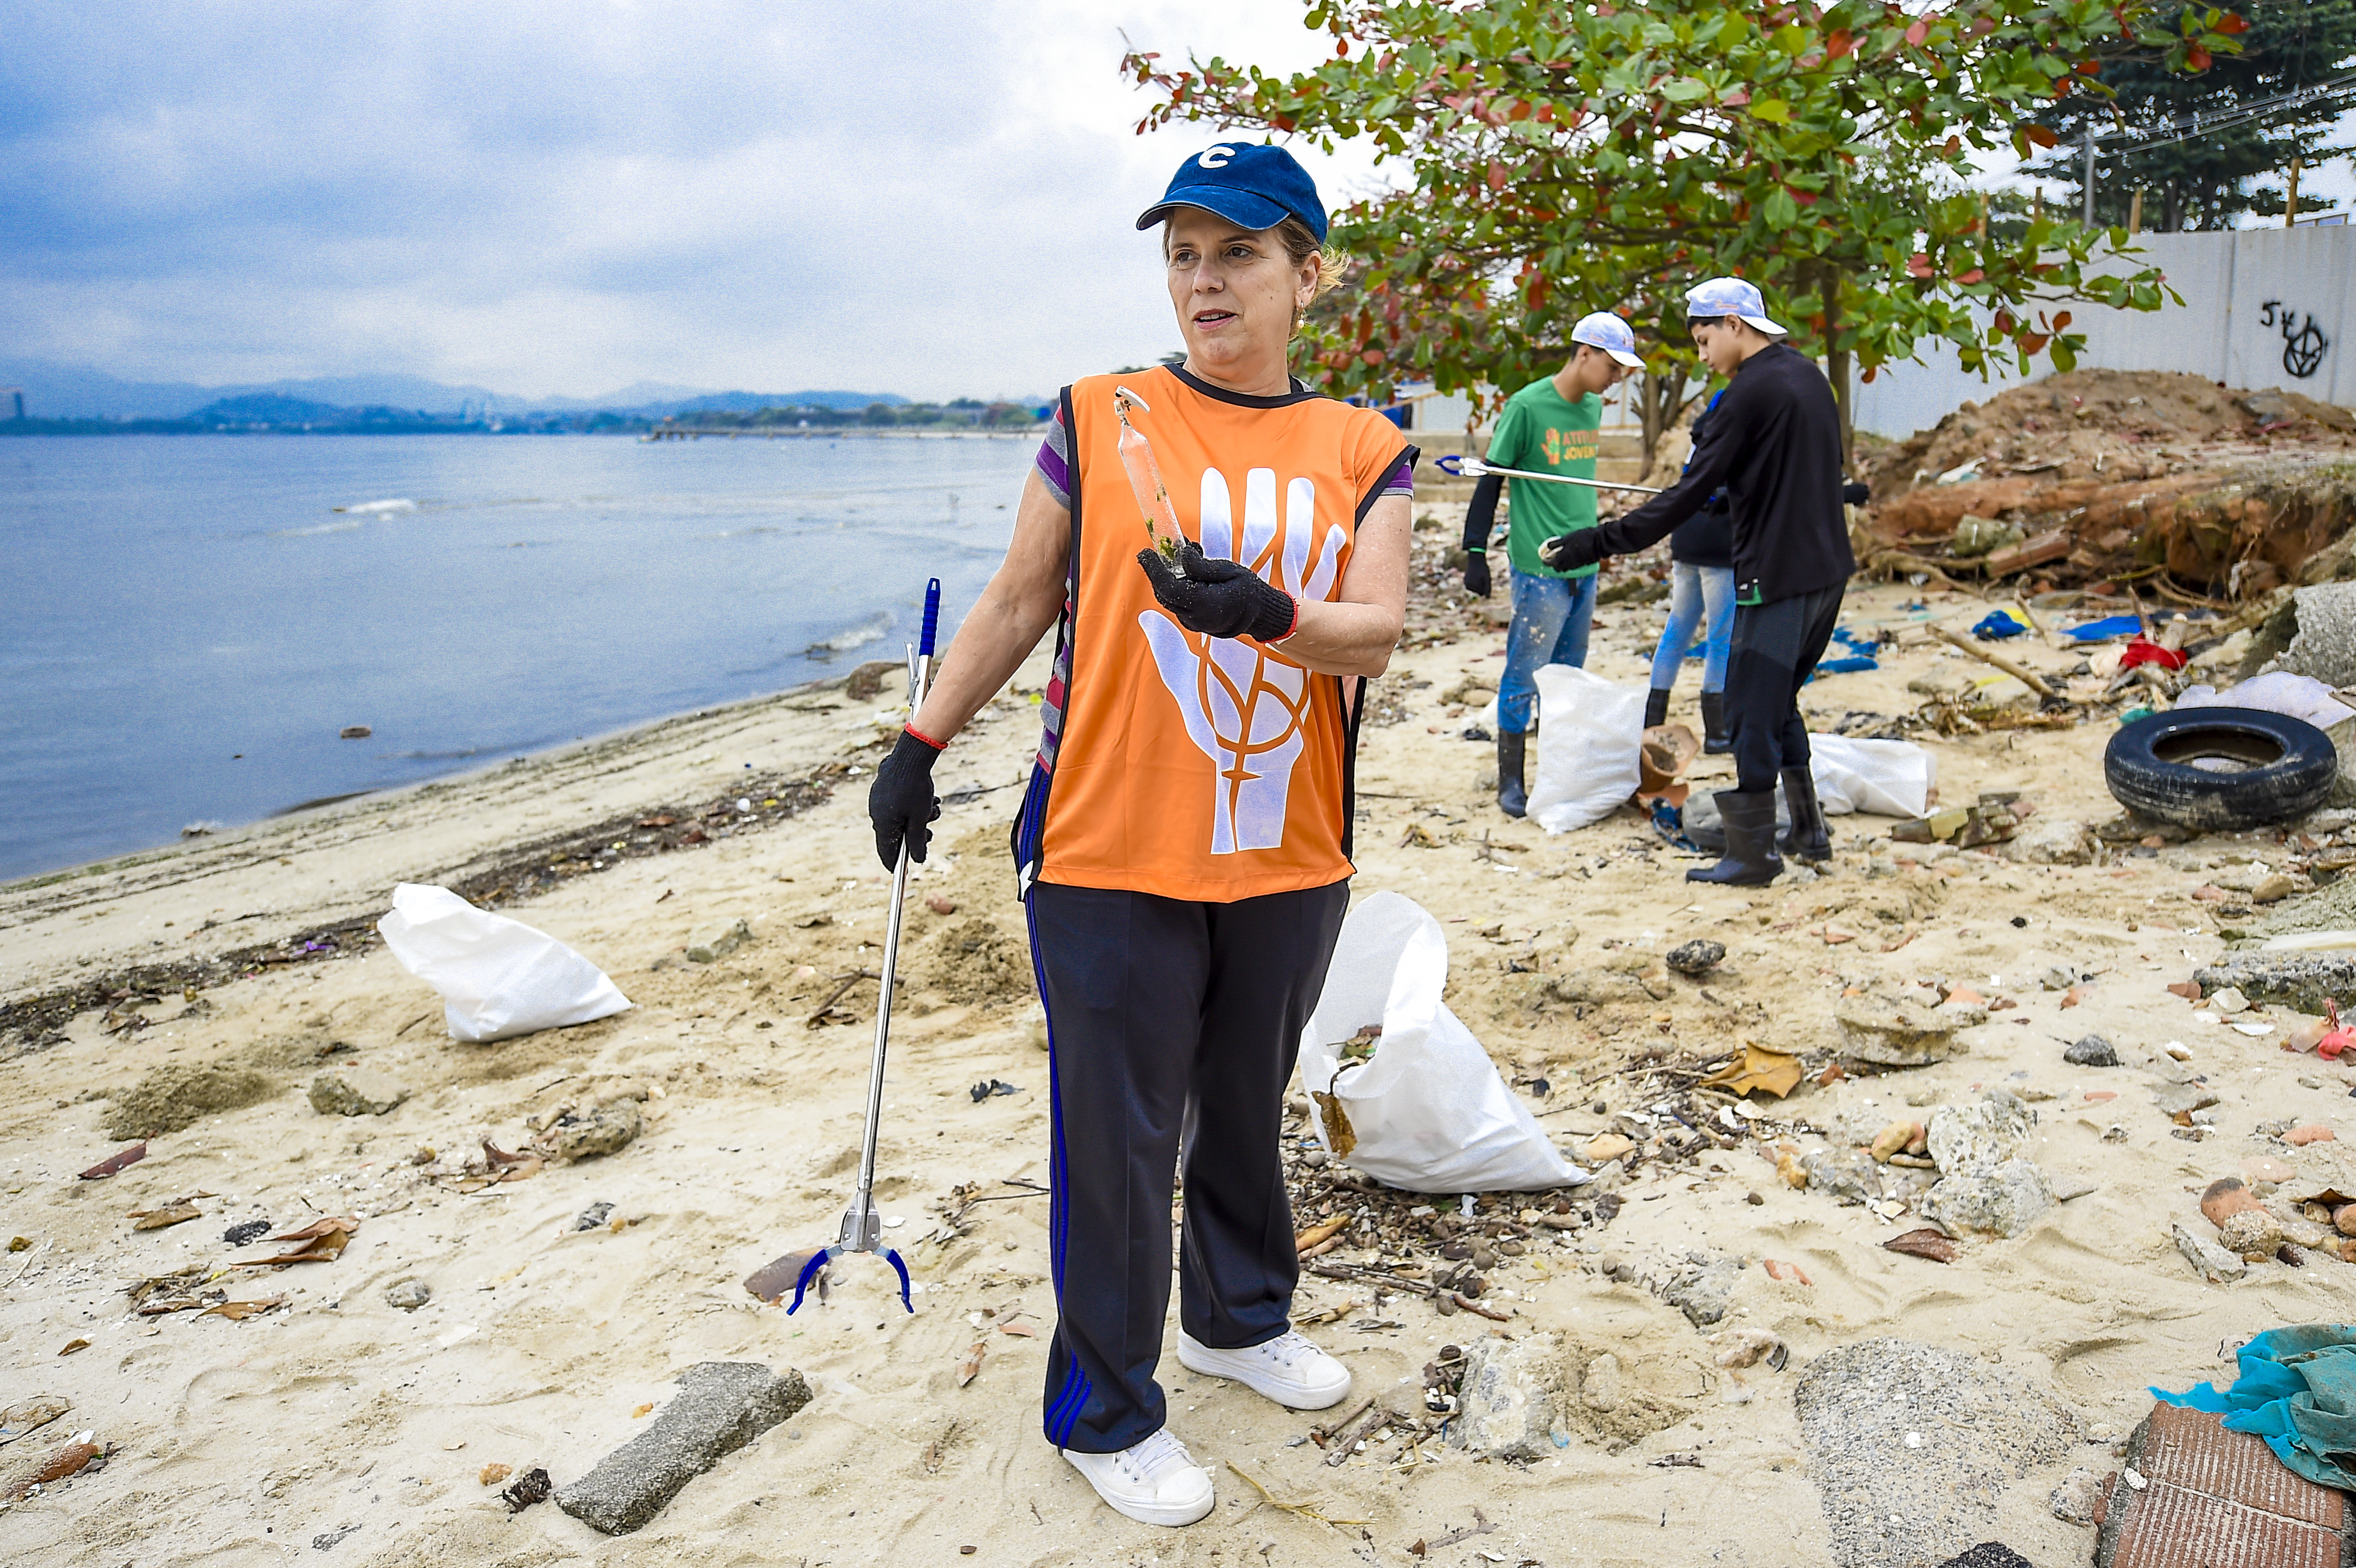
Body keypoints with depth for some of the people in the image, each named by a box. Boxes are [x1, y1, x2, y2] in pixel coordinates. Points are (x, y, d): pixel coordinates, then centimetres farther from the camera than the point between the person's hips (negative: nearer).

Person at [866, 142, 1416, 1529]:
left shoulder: (1365, 452, 4)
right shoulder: (1097, 420, 0)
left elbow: (1377, 633, -7)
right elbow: (1020, 601, 7)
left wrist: (1266, 613, -27)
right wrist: (923, 742, 7)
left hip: (1290, 865, 3)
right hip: (1115, 857, -2)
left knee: (1248, 1107, 19)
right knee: (1120, 1140, 4)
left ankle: (1241, 1318, 44)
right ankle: (1104, 1413, 24)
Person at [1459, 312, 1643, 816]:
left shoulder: (1593, 407, 11)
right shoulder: (1527, 406, -11)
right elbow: (1491, 478, -8)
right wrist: (1476, 552, -9)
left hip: (1585, 567, 7)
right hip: (1540, 568, -7)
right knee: (1525, 676, -1)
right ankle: (1510, 783, 8)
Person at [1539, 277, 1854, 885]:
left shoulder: (1751, 392, -16)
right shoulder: (1809, 376, 11)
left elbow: (1690, 495, -19)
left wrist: (1598, 543, -19)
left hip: (1776, 578, -9)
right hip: (1826, 568, 9)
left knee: (1753, 712, 0)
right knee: (1779, 702, 20)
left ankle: (1753, 853, 7)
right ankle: (1809, 831, 26)